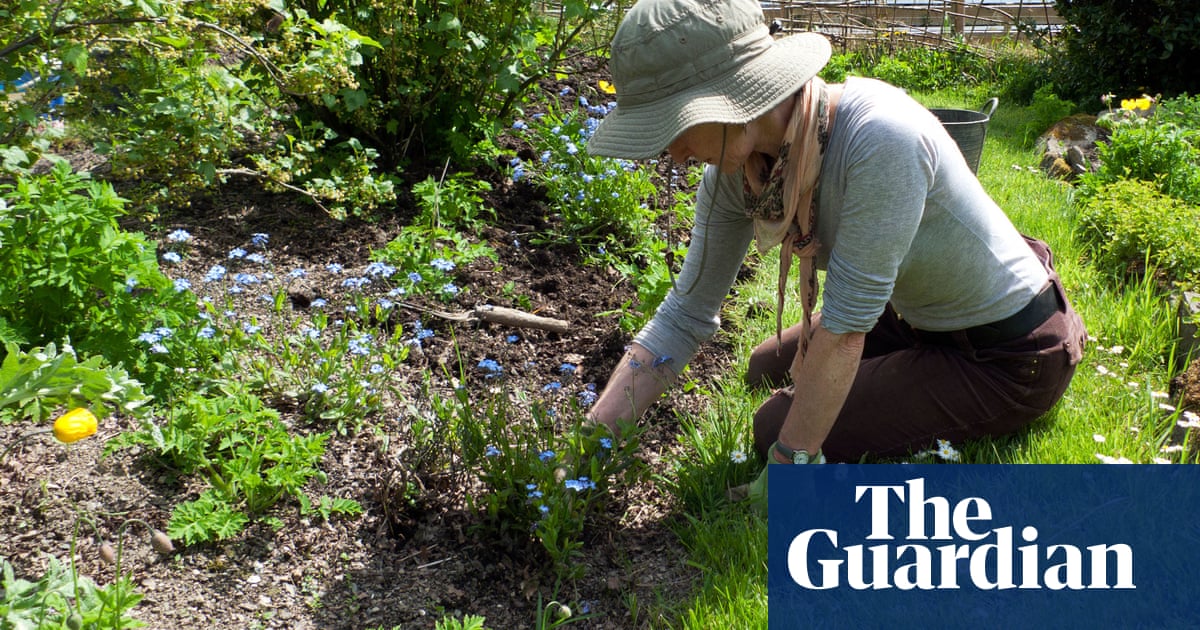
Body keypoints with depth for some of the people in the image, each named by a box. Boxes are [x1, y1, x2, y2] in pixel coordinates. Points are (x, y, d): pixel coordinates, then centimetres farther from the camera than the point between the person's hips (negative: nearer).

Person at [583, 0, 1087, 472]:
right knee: (769, 370, 18)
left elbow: (846, 322, -31)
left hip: (1009, 357, -7)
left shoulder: (879, 137, -37)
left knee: (778, 426, -10)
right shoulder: (734, 170, -13)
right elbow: (685, 314, -7)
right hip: (921, 317, 7)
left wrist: (788, 466, -22)